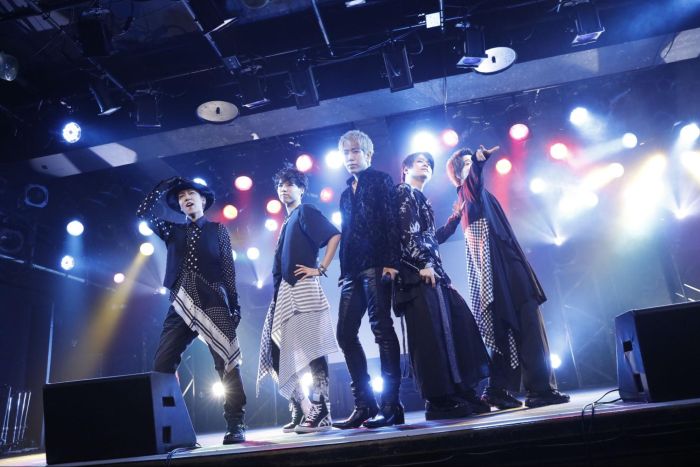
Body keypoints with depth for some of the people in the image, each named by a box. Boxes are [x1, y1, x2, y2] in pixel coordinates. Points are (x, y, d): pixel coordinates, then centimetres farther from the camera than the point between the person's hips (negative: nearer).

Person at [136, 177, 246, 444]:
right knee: (162, 365, -6)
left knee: (227, 363, -9)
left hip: (213, 303, -3)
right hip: (181, 306, 4)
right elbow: (144, 213, 13)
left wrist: (234, 306, -3)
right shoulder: (173, 231, 22)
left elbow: (228, 269, 5)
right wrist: (163, 187, 14)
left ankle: (235, 425, -5)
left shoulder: (217, 229, 12)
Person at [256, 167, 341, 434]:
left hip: (302, 292, -9)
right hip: (283, 295, 9)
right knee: (282, 353, 7)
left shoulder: (305, 212, 1)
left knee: (311, 351, -8)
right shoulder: (287, 222, 24)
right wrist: (277, 297, 18)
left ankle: (320, 414, -4)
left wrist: (321, 268, -14)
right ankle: (302, 411, 15)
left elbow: (334, 235, -13)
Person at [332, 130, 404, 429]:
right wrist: (343, 272, 13)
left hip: (376, 266, -7)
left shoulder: (381, 180, 5)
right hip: (352, 271, 7)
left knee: (382, 329, -8)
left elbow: (391, 222, -6)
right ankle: (364, 405, 8)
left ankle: (391, 406, -3)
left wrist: (391, 262, -17)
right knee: (345, 333, 2)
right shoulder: (346, 193, 24)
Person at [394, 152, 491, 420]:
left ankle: (461, 393, 10)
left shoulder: (419, 198, 28)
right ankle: (439, 401, -5)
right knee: (430, 334, -10)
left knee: (458, 325, 5)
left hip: (431, 273, 10)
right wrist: (423, 264, -18)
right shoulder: (404, 192, 1)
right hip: (418, 274, -10)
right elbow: (407, 232, -12)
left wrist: (456, 216, 29)